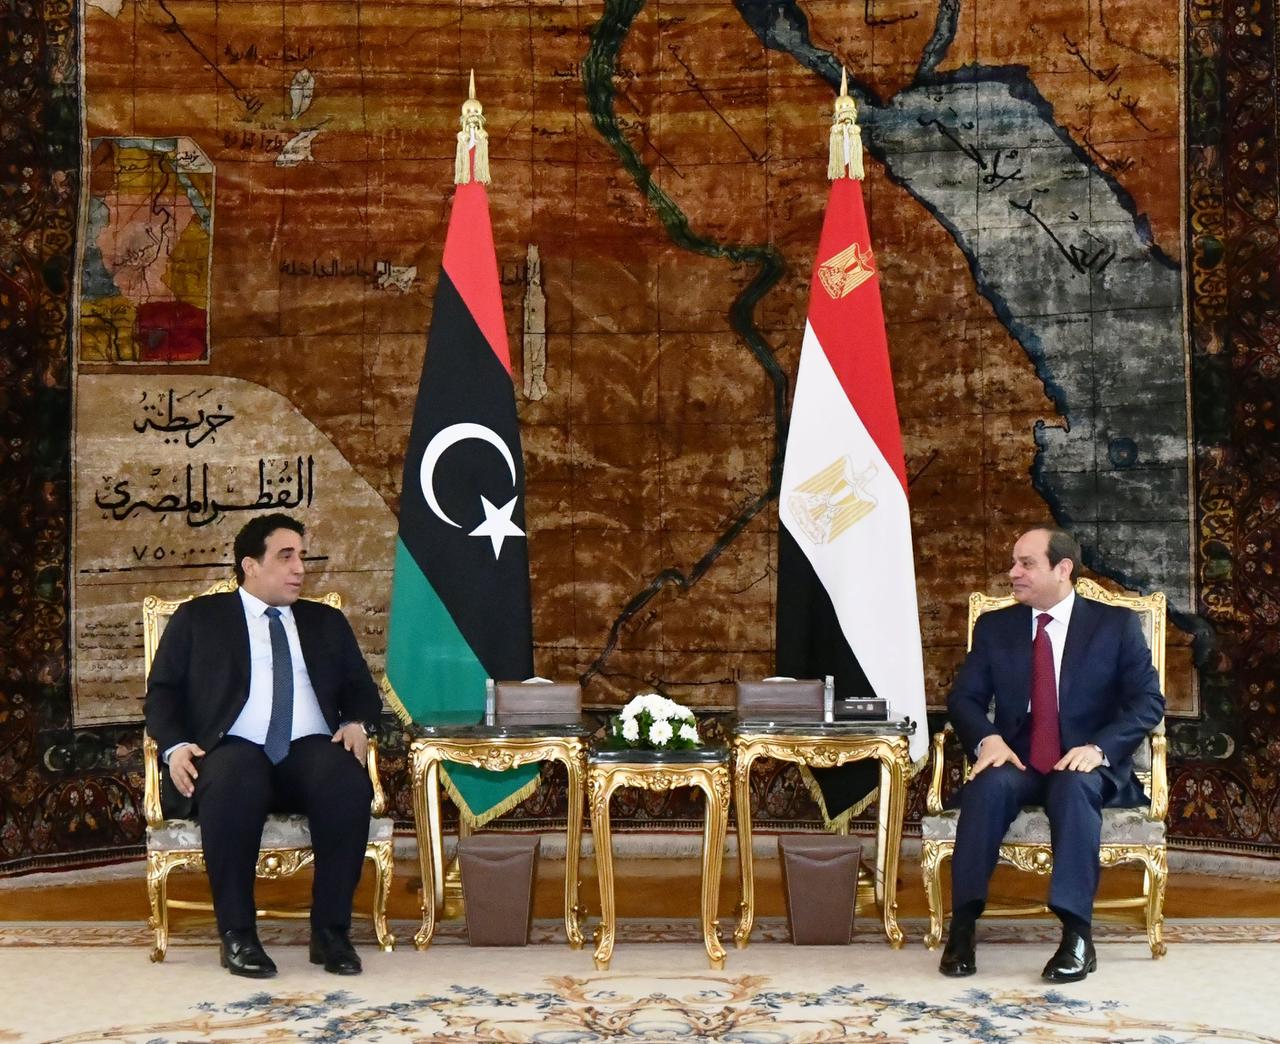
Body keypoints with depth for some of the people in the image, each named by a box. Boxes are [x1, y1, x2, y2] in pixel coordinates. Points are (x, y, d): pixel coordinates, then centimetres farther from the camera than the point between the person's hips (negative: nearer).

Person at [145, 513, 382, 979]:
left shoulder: (327, 622, 26)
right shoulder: (197, 618, 18)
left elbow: (361, 689, 23)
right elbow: (163, 690, 11)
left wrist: (356, 723, 0)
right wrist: (176, 745, -8)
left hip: (310, 751, 2)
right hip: (235, 751, -2)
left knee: (349, 784, -33)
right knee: (232, 787, -39)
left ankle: (331, 930, -23)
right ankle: (237, 933, -25)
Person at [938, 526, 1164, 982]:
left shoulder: (1117, 624, 6)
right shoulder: (994, 627, 13)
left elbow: (1149, 702, -2)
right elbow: (963, 698, 8)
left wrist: (1099, 748, -19)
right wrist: (987, 738, -15)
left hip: (1087, 769, -2)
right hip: (1017, 766, 2)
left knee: (1073, 785, -37)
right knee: (990, 783, -33)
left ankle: (1076, 934, -40)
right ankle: (962, 925, -36)